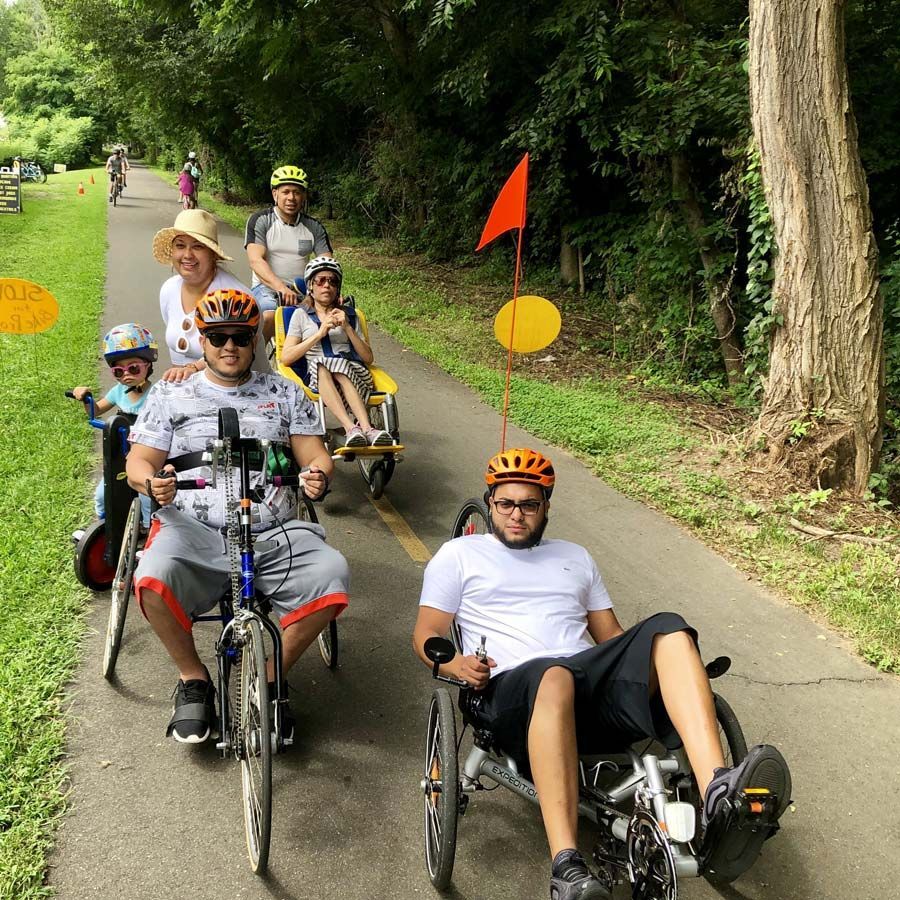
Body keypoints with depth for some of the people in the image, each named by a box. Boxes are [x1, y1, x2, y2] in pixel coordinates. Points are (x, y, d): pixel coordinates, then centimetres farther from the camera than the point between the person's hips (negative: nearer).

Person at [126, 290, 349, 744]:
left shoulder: (285, 392, 16)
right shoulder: (170, 394, 14)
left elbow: (314, 454, 11)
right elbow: (138, 462, 9)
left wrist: (319, 475, -15)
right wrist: (151, 483, -16)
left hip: (274, 533, 1)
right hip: (194, 530, -1)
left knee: (331, 572, -27)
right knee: (154, 578, -33)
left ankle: (273, 674, -3)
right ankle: (193, 678, -4)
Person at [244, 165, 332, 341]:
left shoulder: (314, 227, 7)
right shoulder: (260, 220, -2)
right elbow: (256, 260, -15)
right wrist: (280, 287, -32)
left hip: (302, 292, 3)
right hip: (267, 287, -3)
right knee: (270, 317, -36)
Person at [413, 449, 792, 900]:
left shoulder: (574, 556, 30)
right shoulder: (459, 554, 18)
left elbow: (610, 636, 27)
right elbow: (426, 634, 11)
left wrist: (650, 668, 5)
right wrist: (453, 663, -13)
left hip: (592, 693, 4)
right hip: (513, 691, -4)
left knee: (668, 629, -24)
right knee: (554, 676, -41)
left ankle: (718, 798, -43)